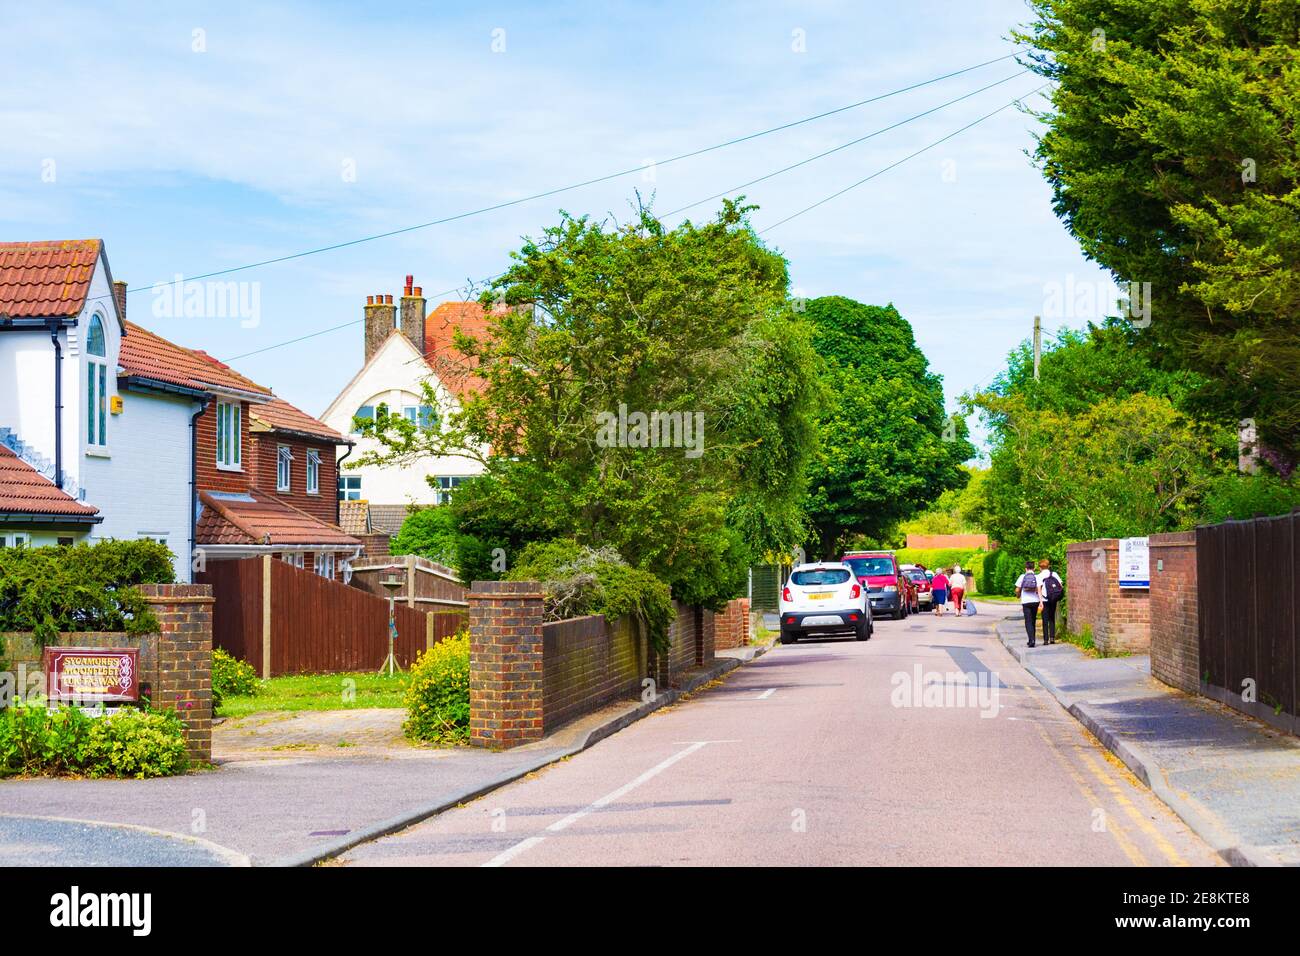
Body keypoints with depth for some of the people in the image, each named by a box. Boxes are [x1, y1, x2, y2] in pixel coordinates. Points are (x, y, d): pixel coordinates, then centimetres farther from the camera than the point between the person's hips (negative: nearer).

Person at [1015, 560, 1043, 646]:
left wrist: (1018, 596, 25)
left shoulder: (1022, 577, -1)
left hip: (1025, 601, -2)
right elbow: (1039, 590, -9)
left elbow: (1017, 590, 3)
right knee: (1033, 621, 16)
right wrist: (1041, 601, -12)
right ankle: (1032, 640, 23)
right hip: (1035, 601, 2)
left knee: (1028, 622, -3)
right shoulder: (1036, 577, 0)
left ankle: (1031, 640, -19)